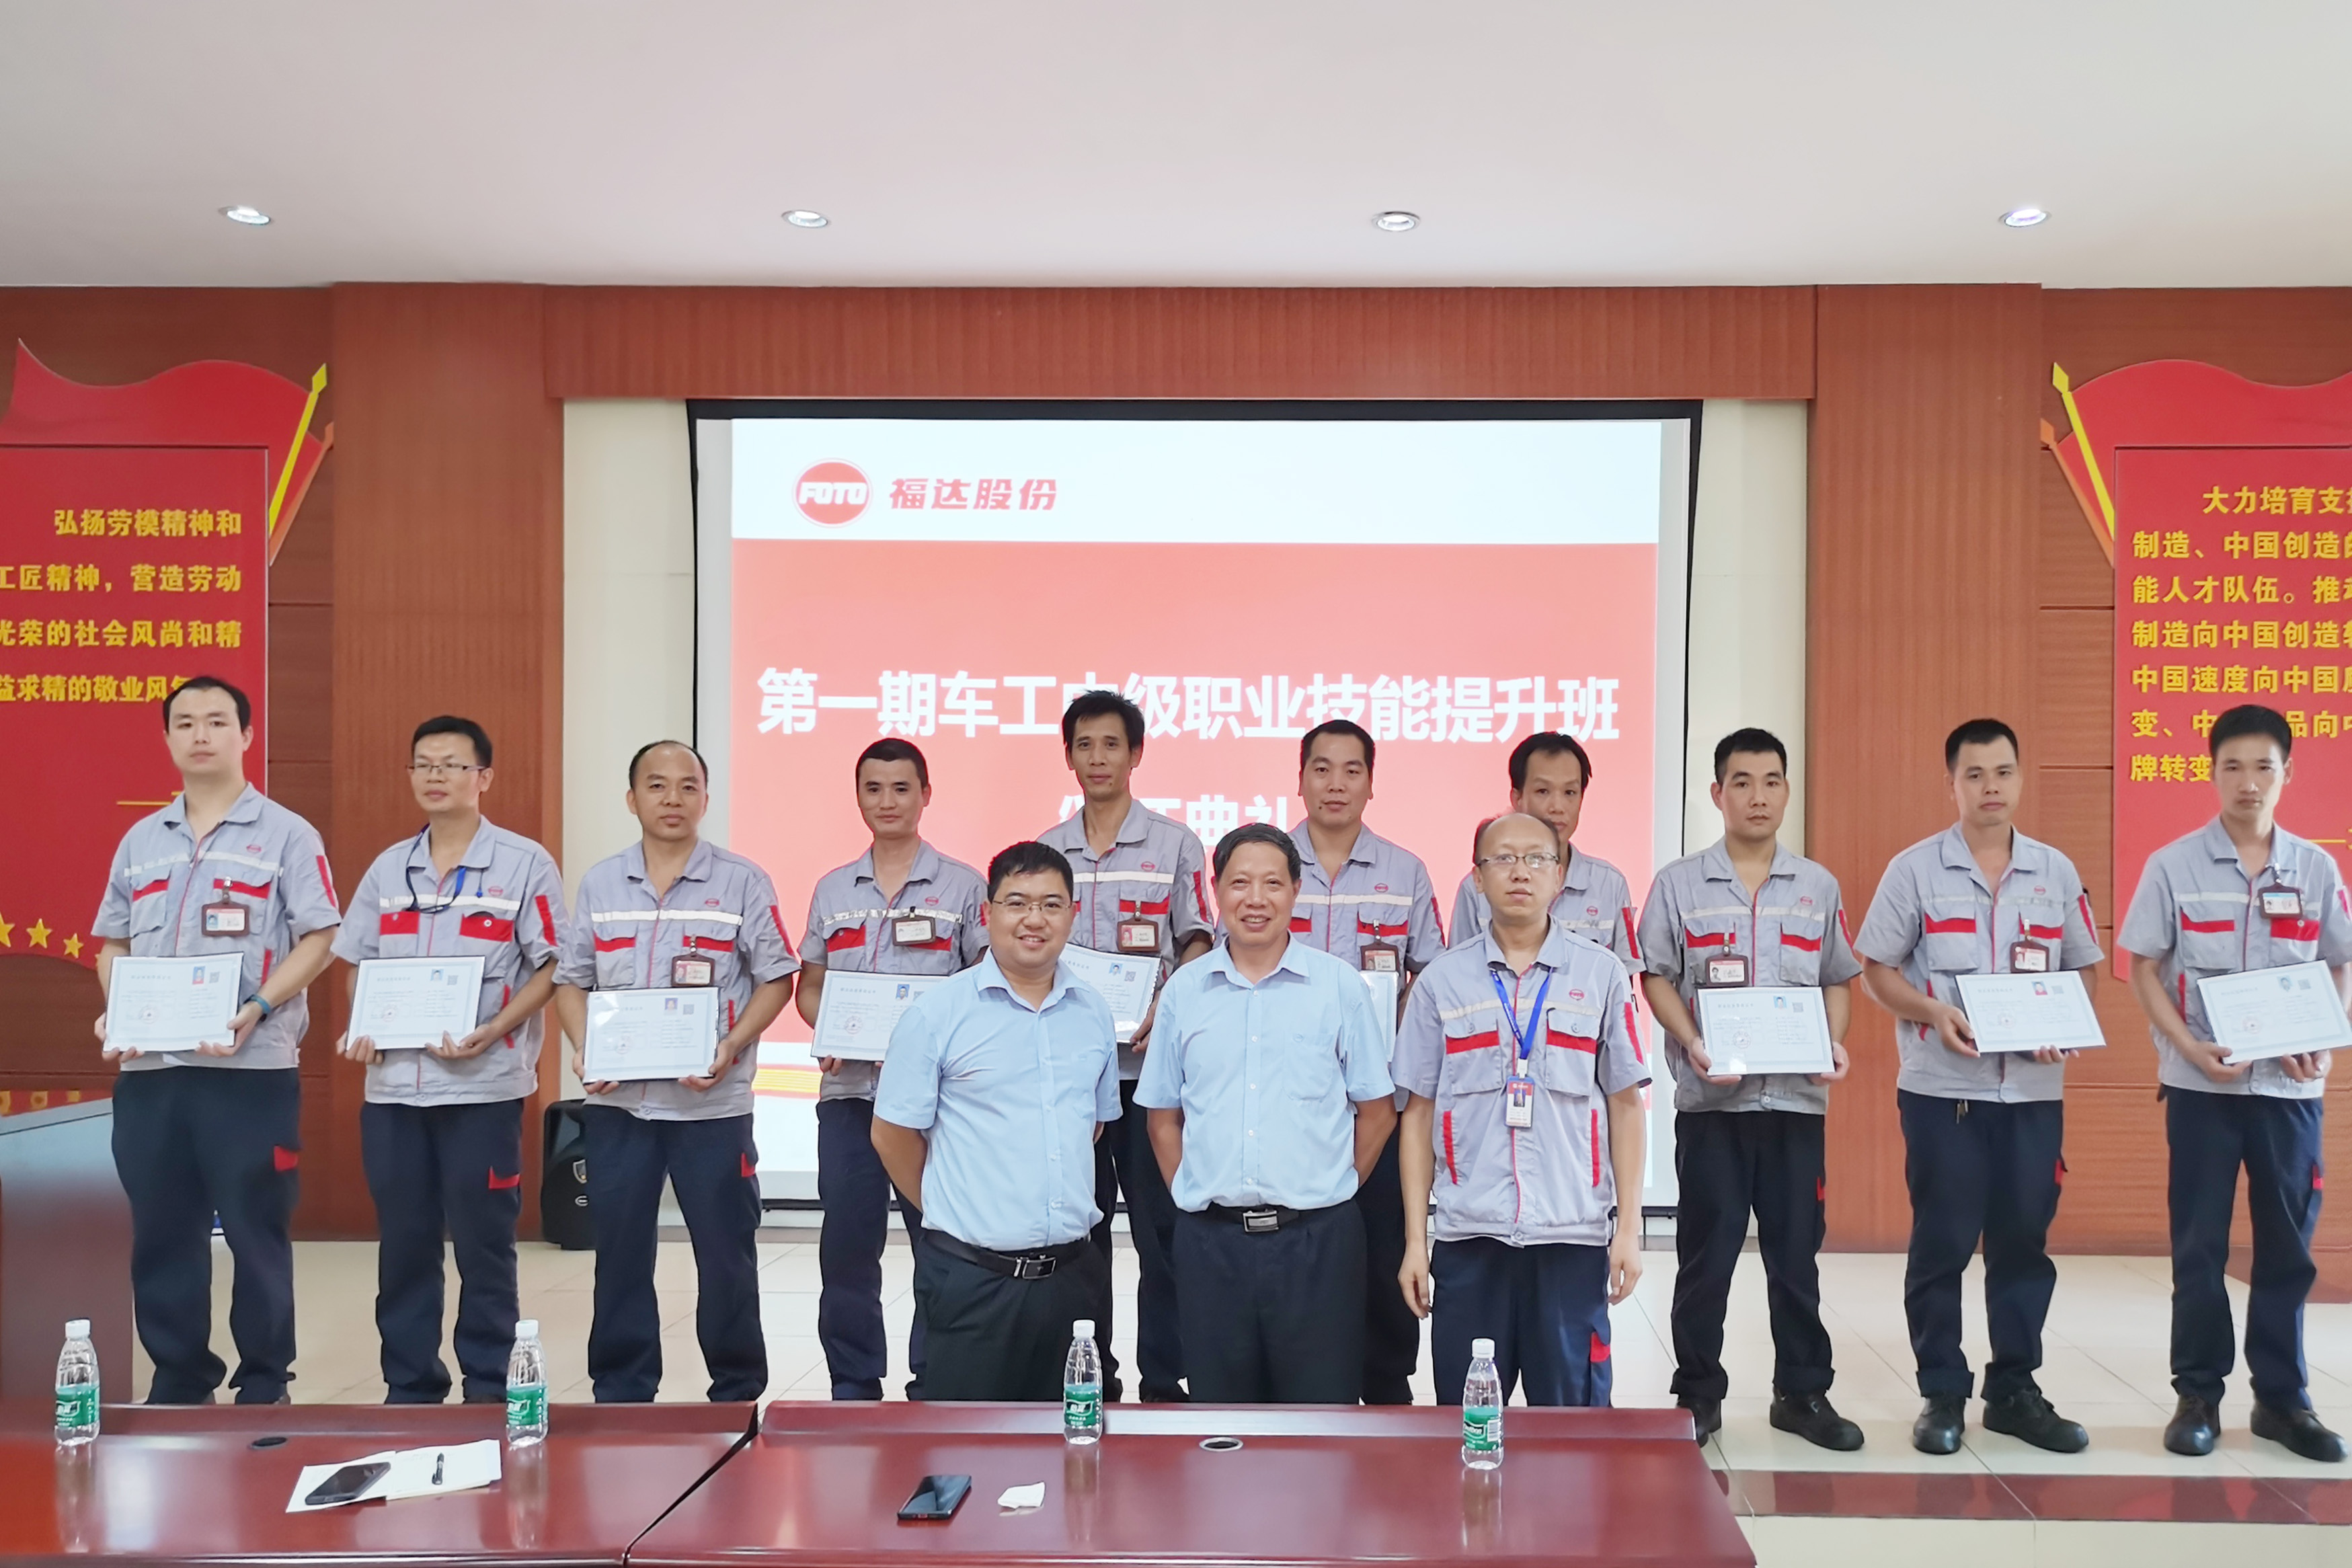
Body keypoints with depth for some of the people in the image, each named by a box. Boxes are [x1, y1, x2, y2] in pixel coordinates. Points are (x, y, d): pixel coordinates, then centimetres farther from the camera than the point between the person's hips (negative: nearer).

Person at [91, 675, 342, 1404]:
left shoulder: (286, 835, 0)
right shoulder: (140, 841, 15)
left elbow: (317, 940, -6)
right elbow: (113, 944, 17)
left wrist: (256, 1009, -19)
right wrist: (114, 1013, -1)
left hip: (250, 1067, -5)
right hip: (149, 1068, 5)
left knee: (256, 1232, 1)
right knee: (161, 1232, 10)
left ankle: (265, 1385, 13)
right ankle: (178, 1381, 22)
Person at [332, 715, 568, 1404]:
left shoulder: (525, 864, -2)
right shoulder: (389, 869, 13)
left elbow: (551, 968, -5)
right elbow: (358, 963, 18)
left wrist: (493, 1032, -17)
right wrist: (360, 1027, 0)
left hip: (482, 1084, -4)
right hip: (393, 1084, 5)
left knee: (483, 1244, 2)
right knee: (402, 1242, 10)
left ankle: (488, 1390, 13)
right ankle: (409, 1388, 22)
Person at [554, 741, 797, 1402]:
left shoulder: (742, 882, -1)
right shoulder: (599, 884, 9)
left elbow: (775, 979, -1)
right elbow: (571, 981, 12)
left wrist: (729, 1049, -14)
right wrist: (583, 1047, -6)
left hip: (713, 1100, -3)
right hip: (617, 1099, 3)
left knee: (726, 1250, 3)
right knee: (620, 1249, 9)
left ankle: (737, 1393, 17)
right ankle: (621, 1394, 22)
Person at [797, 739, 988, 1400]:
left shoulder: (962, 886, 3)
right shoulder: (832, 890, 13)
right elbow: (809, 986, 17)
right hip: (848, 1087, 3)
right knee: (847, 1240, 5)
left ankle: (935, 1382, 12)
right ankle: (853, 1386, 17)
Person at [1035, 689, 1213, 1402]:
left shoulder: (1174, 845, 2)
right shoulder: (1046, 851, 10)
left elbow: (1197, 945, 1)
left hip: (1148, 1062, -3)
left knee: (1159, 1227, 0)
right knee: (1078, 1229, 9)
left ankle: (1163, 1381, 11)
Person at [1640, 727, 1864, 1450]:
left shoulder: (1818, 886, 11)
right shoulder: (1679, 884, 3)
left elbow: (1838, 980, 15)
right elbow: (1657, 977, 2)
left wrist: (1836, 1042, -3)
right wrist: (1692, 1045, -13)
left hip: (1797, 1095, 2)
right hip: (1712, 1098, -2)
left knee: (1796, 1251, 7)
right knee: (1706, 1254, 3)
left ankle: (1803, 1392, 20)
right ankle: (1698, 1395, 15)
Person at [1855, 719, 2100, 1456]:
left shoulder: (2057, 871, 8)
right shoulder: (1915, 869, -1)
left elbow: (2085, 967, 13)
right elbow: (1876, 969, 1)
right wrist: (1933, 1013, -17)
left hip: (2034, 1090, 3)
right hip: (1942, 1087, -3)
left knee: (2024, 1241, 8)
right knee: (1942, 1243, 1)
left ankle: (2014, 1390, 21)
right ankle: (1942, 1394, 12)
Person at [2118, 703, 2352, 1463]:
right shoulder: (2173, 866, -2)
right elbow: (2144, 970, -1)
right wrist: (2191, 1048, -14)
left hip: (2290, 1086, 2)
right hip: (2201, 1085, -2)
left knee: (2287, 1244, 8)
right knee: (2199, 1245, 4)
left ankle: (2282, 1397, 20)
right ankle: (2198, 1395, 15)